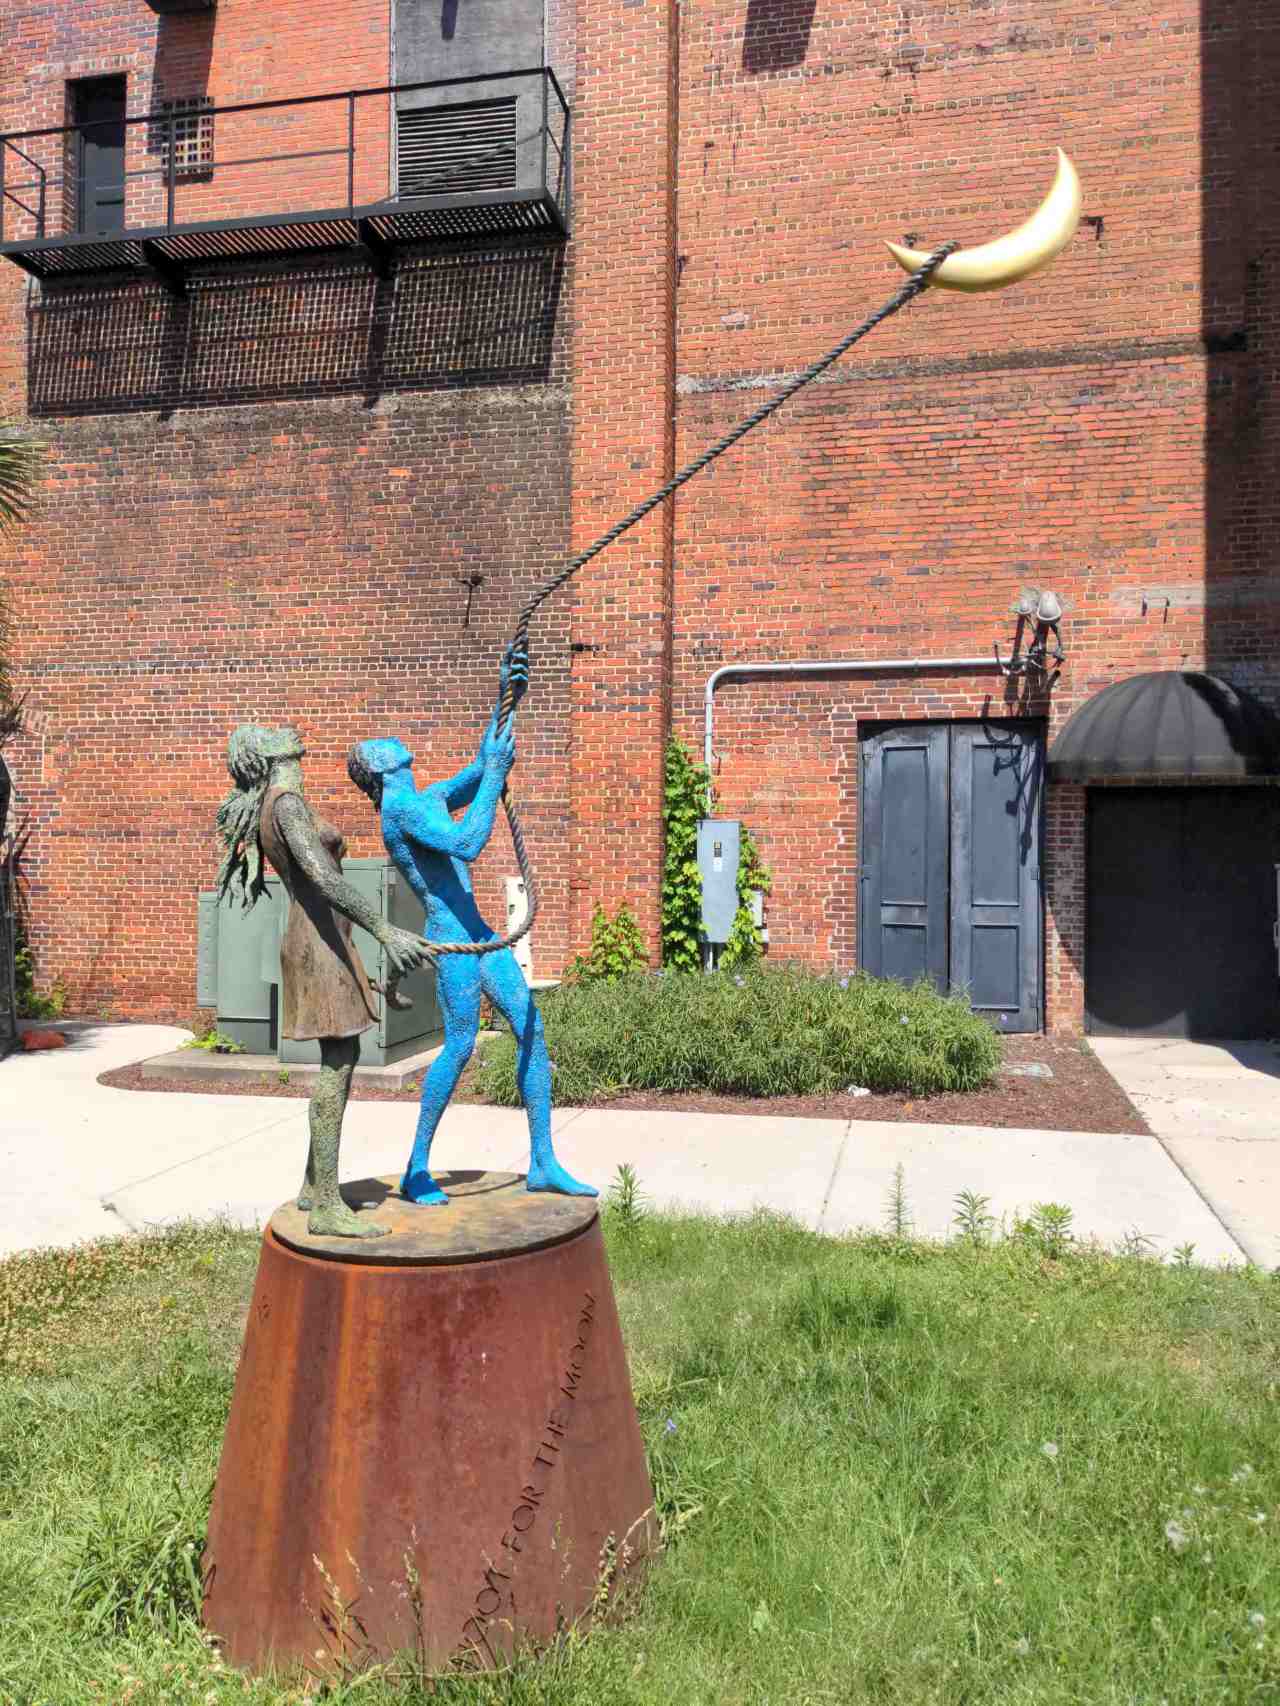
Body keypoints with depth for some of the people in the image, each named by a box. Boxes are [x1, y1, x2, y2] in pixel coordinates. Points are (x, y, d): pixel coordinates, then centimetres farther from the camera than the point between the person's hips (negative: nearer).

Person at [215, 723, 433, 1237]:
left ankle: (314, 1185, 22)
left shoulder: (273, 811, 18)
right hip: (320, 946, -10)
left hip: (323, 944, 10)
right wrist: (385, 932, -25)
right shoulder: (286, 802, -12)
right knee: (338, 1065, -9)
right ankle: (326, 1207, -5)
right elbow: (323, 878, -24)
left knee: (343, 1060, 14)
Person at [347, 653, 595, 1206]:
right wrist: (495, 774, -17)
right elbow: (468, 844, -22)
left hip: (478, 932, 9)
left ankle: (543, 1163, 9)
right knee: (460, 1045, -8)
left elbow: (479, 769, 25)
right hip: (450, 935, -9)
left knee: (532, 1029, 4)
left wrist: (506, 700, 16)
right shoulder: (400, 808, -10)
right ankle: (416, 1169, 9)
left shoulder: (429, 798, 18)